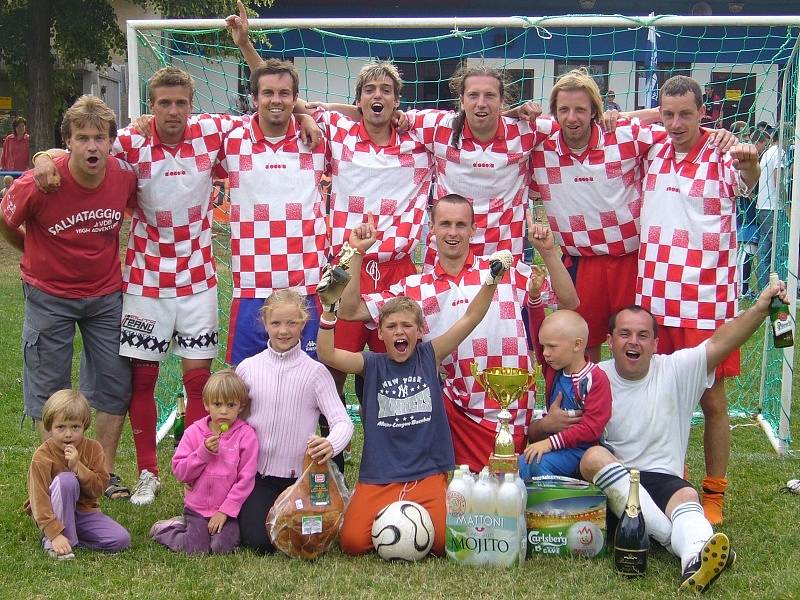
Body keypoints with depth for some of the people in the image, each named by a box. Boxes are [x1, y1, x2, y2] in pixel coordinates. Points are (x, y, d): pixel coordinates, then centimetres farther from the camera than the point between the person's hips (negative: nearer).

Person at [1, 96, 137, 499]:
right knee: (49, 390, 5)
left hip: (105, 293, 3)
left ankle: (106, 472, 21)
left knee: (115, 385, 6)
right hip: (49, 295, -3)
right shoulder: (37, 185, -24)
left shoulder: (124, 177, -16)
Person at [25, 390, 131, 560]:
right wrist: (55, 534, -31)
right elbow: (39, 500, -21)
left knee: (121, 540, -17)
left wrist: (77, 466, -25)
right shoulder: (42, 457, -17)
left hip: (85, 512, 3)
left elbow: (99, 488, -11)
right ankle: (53, 541, -24)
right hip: (56, 514, -3)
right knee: (66, 480, -34)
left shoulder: (93, 449, -6)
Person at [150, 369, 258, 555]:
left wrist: (225, 511, -12)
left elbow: (246, 479, -9)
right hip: (197, 506, 1)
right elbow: (179, 471, -4)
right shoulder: (194, 432, 0)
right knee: (196, 549, -13)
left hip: (228, 508, -1)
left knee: (222, 548, -20)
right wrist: (203, 452, -18)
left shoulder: (245, 435, -7)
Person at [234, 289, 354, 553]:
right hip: (257, 473, 1)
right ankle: (251, 511, 23)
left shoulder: (315, 372, -5)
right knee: (259, 541, -12)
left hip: (300, 475, -1)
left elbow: (342, 421, -13)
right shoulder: (247, 368, 2)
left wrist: (331, 443, -34)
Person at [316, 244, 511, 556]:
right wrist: (329, 310, -23)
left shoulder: (429, 356, 5)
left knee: (442, 540, -20)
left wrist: (492, 281, -14)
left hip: (427, 474, 0)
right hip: (378, 477, 0)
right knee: (352, 542, -18)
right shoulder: (372, 365, 4)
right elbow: (327, 354, -11)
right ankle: (382, 517, 15)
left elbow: (470, 318, -2)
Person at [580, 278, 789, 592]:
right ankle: (681, 541, -39)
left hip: (662, 479, 0)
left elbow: (720, 343, -9)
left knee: (687, 496, -31)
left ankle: (694, 562, -64)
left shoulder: (676, 370, 6)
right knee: (593, 457, -32)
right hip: (609, 483, 0)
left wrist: (759, 309, -24)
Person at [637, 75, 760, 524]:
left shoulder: (722, 155, -6)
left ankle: (714, 493, 14)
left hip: (708, 299, -4)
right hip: (654, 297, 4)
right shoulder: (652, 154, 8)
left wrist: (749, 165, -49)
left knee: (712, 399, 3)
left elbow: (746, 183, -27)